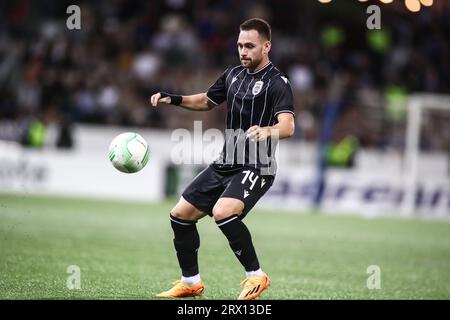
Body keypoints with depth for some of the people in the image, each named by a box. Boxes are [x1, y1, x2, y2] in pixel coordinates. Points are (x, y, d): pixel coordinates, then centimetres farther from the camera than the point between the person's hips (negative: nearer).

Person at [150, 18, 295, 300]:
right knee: (181, 214, 7)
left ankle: (256, 275, -16)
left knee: (223, 212, -32)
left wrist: (266, 131, -49)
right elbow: (207, 101, 28)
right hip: (226, 163, 8)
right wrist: (174, 100, 12)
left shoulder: (277, 83, -13)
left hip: (256, 168, -8)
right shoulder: (233, 75, 10)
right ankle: (191, 282, 22)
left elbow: (287, 126, -28)